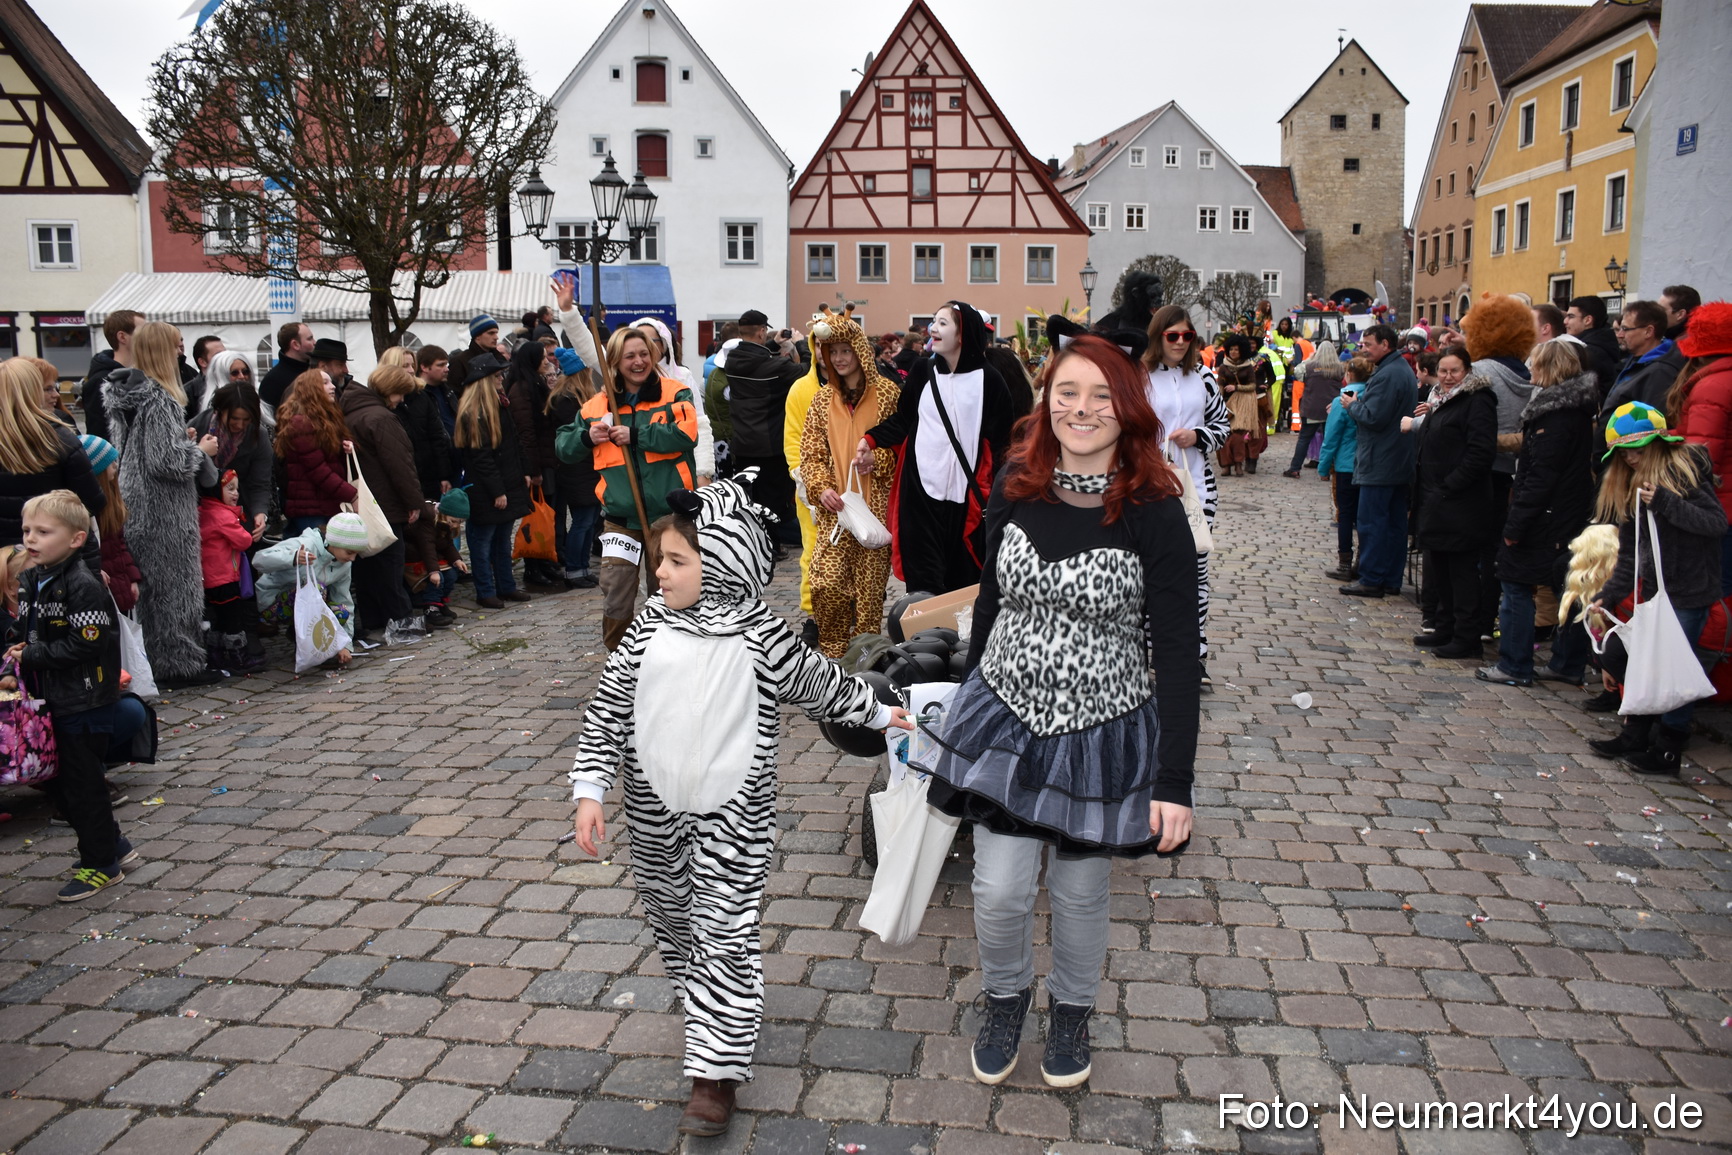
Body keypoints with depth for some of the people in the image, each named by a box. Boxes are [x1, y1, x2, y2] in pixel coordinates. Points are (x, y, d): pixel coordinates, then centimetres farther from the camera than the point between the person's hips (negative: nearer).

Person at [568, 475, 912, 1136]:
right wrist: (589, 790, -6)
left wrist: (879, 714, 14)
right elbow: (606, 713, 0)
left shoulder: (762, 639, -14)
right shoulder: (648, 630, -6)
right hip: (655, 815, 4)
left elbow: (824, 686, 3)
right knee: (672, 921, 20)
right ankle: (703, 1006, 47)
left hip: (732, 822, -4)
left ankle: (715, 1072, 8)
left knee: (725, 938, -2)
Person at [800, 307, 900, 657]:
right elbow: (810, 452, 10)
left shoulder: (888, 393, 2)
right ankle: (831, 649, 15)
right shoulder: (823, 399, 12)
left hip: (875, 505, -3)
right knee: (828, 582, -3)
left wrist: (876, 458, -15)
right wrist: (821, 487, -6)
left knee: (870, 583, 0)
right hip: (834, 508, 3)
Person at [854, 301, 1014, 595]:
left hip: (966, 494, -2)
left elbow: (1001, 440, -2)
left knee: (963, 578, 6)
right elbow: (903, 419, 10)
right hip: (921, 490, 2)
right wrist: (871, 439, -7)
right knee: (923, 577, -3)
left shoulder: (988, 380, -1)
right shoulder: (923, 371, 7)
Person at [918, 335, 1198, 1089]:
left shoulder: (1154, 512, -16)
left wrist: (1174, 781, -17)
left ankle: (1071, 1010, 45)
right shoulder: (1015, 488, -5)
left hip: (1103, 735, -2)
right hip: (1005, 720, 2)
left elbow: (1176, 652, -15)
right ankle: (1005, 997, 38)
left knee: (1080, 893, 15)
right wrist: (973, 697, 15)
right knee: (999, 892, 5)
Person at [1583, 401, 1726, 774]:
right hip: (1653, 589, 7)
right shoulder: (1630, 487, 10)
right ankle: (1635, 736, 22)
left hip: (1691, 591, -7)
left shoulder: (1685, 470, -11)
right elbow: (1629, 553, 11)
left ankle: (1668, 749, 3)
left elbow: (1717, 523, -19)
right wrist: (1609, 595, 3)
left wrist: (1664, 502, -26)